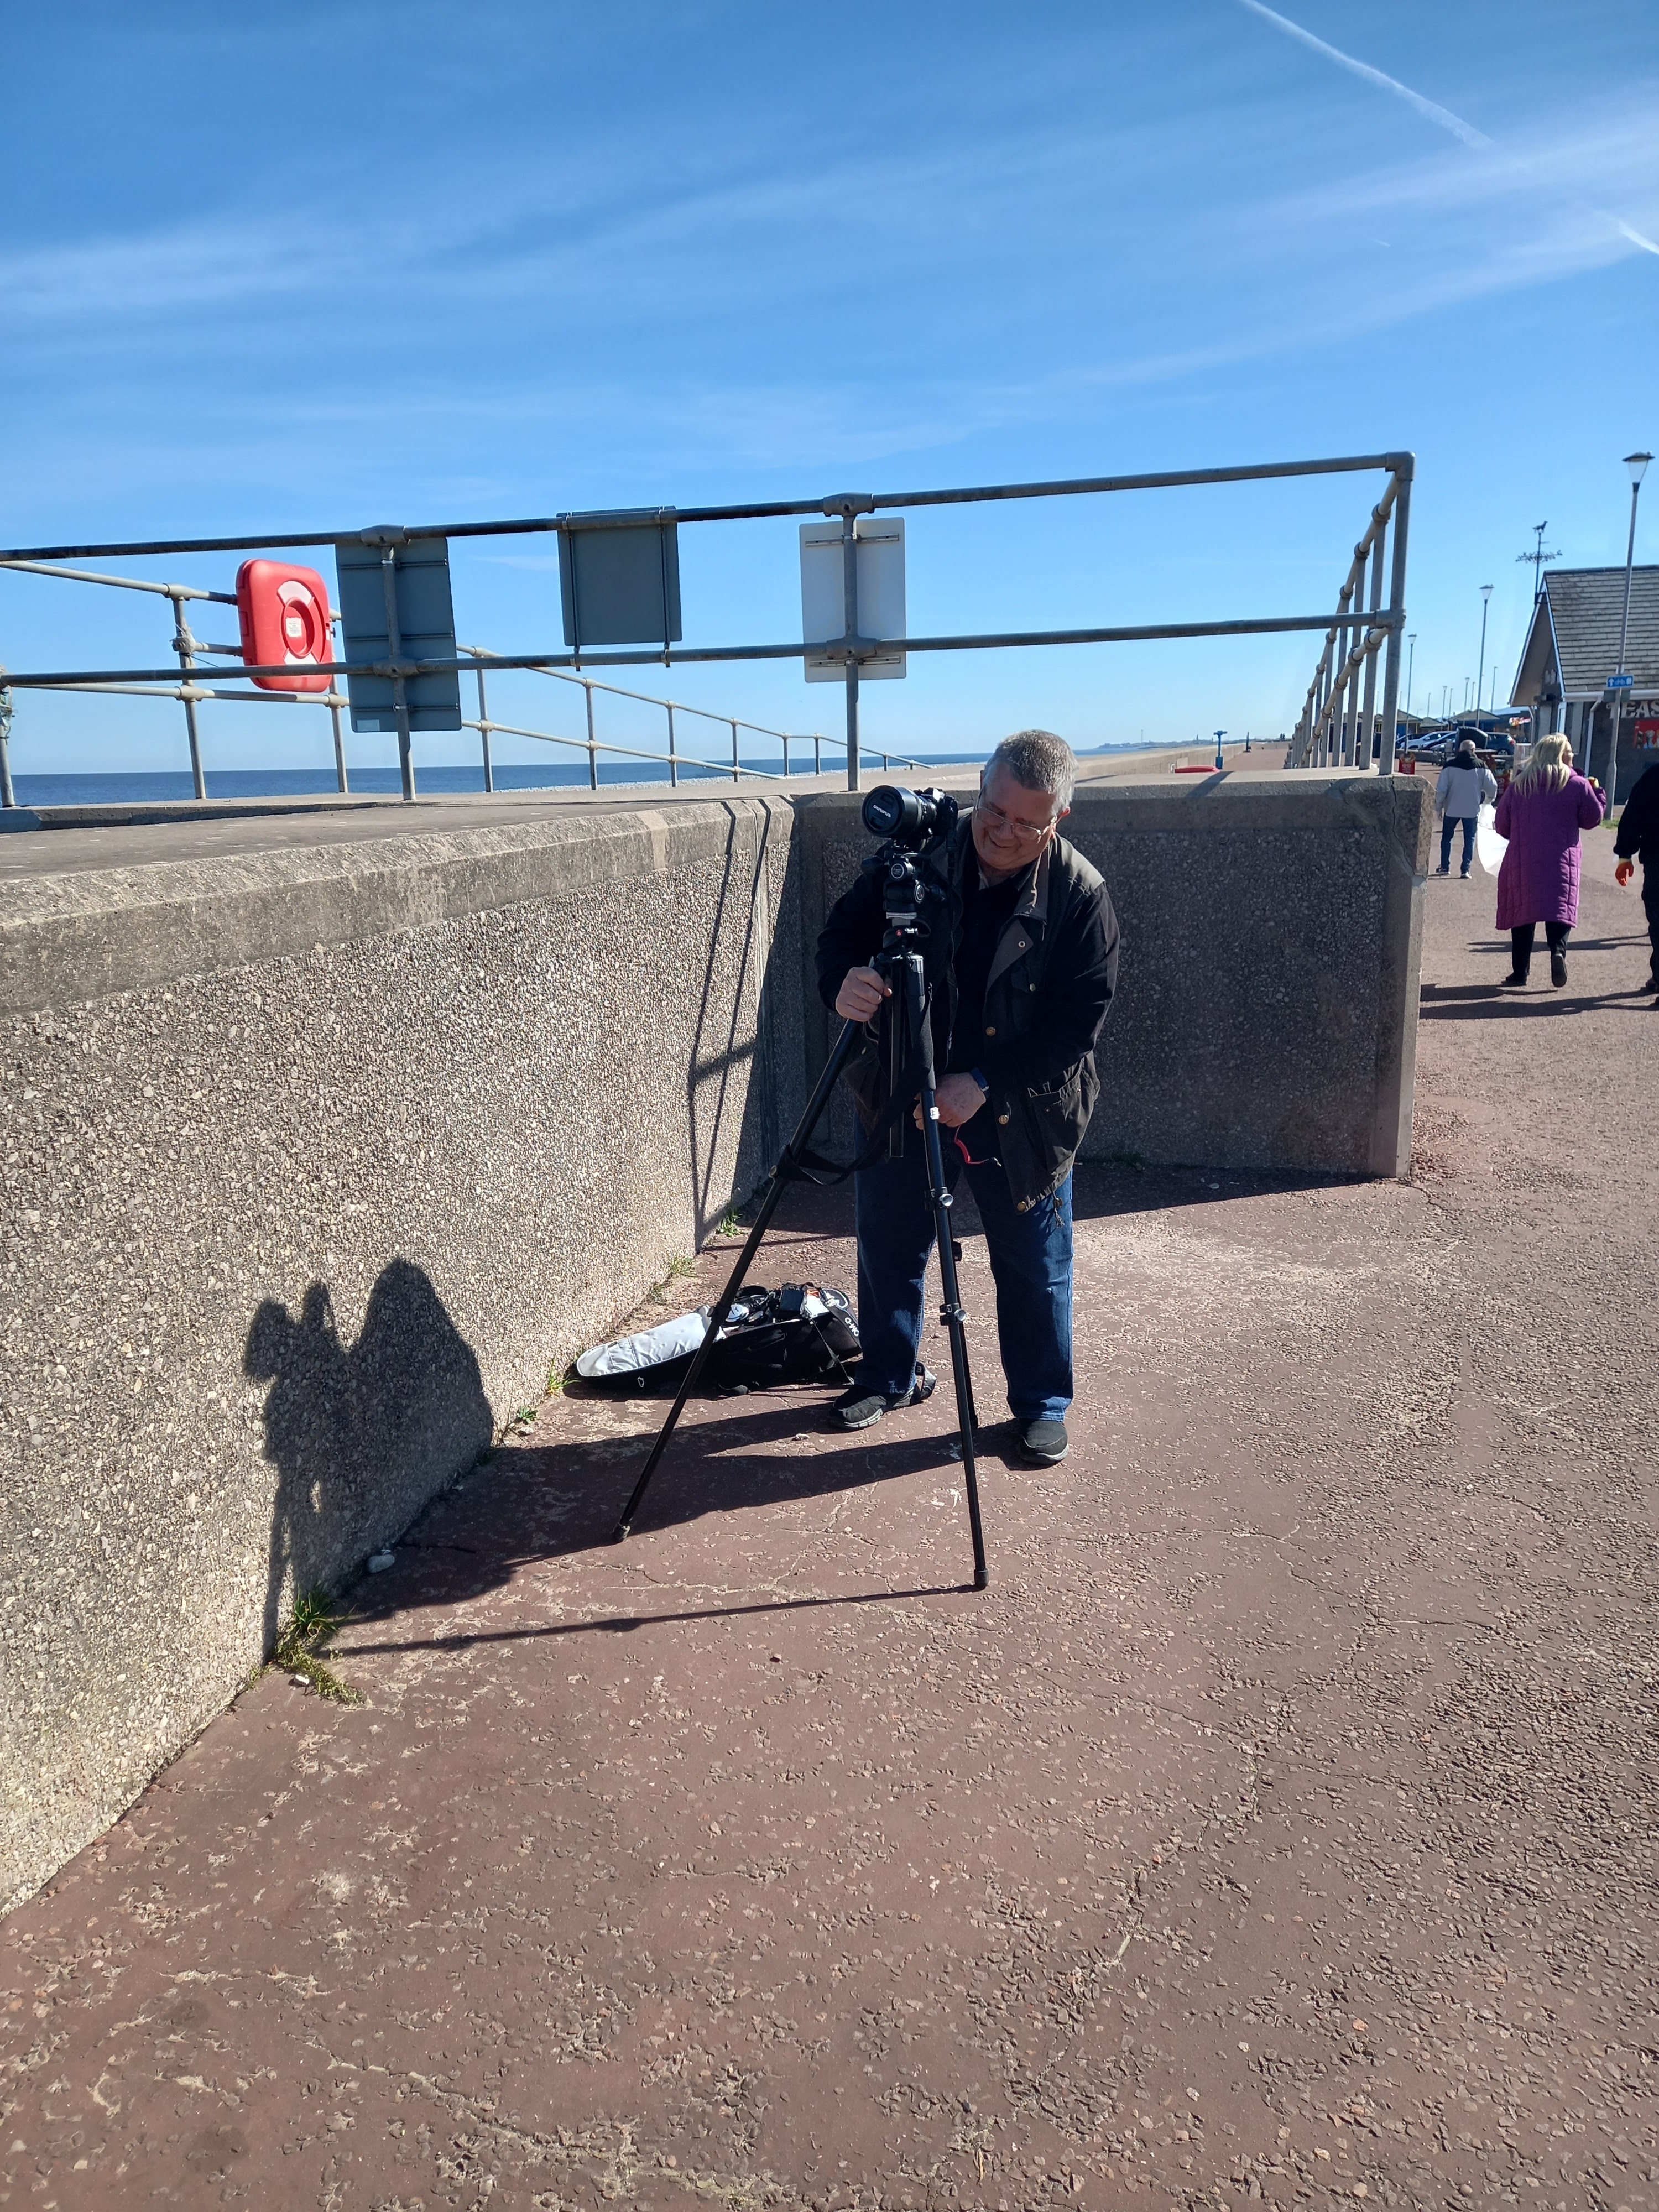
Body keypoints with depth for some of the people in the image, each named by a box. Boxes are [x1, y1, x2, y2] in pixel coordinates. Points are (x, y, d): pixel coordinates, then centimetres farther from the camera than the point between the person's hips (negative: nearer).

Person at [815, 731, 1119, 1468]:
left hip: (1020, 1116, -2)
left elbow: (1079, 1020, -16)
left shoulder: (1080, 896, -15)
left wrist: (983, 1084, -24)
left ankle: (1043, 1404, 32)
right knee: (888, 1247, 16)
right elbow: (842, 932, -5)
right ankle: (888, 1378, 40)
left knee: (1035, 1267, 10)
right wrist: (842, 983, -29)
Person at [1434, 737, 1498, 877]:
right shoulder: (1481, 766, -1)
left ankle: (1445, 867, 14)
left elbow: (1441, 789, -6)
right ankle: (1465, 869, 2)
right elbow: (1492, 787, 2)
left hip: (1452, 808, 0)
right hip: (1472, 809, 0)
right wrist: (1487, 800, 22)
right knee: (1470, 838, 8)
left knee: (1447, 836, 15)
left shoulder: (1450, 766, -5)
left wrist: (1439, 807, 3)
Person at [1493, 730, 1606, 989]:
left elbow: (1501, 825, 8)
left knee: (1522, 911, 8)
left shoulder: (1519, 784, 6)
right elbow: (1593, 818, 7)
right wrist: (1597, 793, 23)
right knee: (1561, 909, 0)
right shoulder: (1577, 785, 1)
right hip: (1562, 861, -2)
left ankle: (1519, 972, 9)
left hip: (1522, 861, 2)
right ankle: (1558, 948, -30)